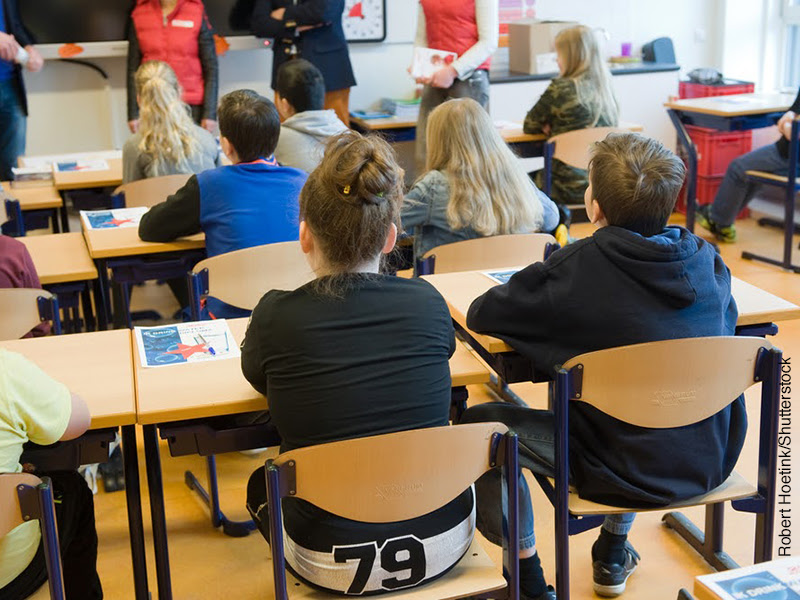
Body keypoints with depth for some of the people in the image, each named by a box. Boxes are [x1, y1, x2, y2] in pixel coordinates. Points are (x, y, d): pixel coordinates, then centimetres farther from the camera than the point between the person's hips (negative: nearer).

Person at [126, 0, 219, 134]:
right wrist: (133, 114, 1)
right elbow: (133, 69, 7)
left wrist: (210, 114, -5)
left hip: (192, 108, -1)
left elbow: (211, 68, 1)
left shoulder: (196, 13, 1)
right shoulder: (139, 14, 6)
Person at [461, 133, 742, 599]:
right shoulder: (705, 259, -6)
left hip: (623, 473, -5)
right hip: (709, 464, 6)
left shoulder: (575, 270, -20)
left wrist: (552, 313, 10)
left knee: (479, 423, 12)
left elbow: (479, 314, -9)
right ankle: (614, 555, 44)